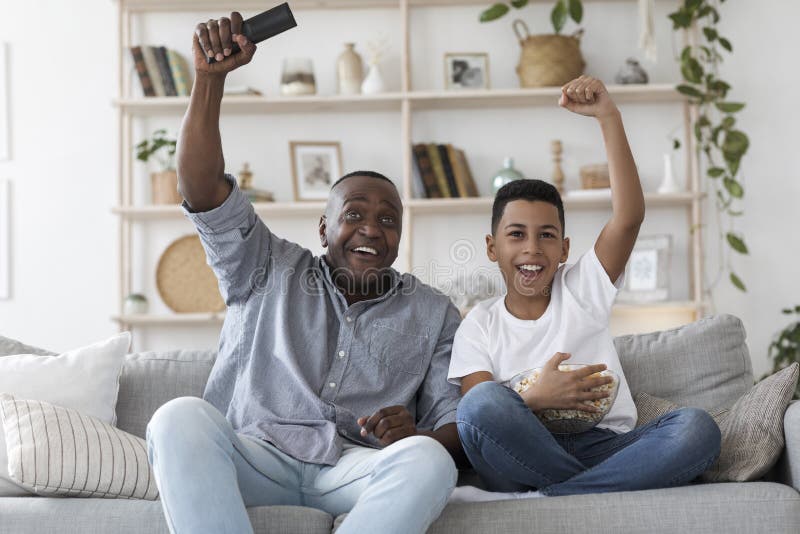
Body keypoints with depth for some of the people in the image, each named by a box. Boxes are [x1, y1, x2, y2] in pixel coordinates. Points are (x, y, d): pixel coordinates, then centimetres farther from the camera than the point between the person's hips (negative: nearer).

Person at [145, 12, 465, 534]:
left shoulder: (433, 314, 18)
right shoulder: (271, 271, 16)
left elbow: (457, 423, 11)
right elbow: (202, 190, 3)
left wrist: (418, 438, -15)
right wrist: (210, 77, -8)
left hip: (357, 467, 1)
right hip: (253, 456, 0)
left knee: (429, 461, -33)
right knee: (181, 417, -32)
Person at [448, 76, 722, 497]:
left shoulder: (583, 288, 12)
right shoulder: (480, 324, 11)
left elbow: (629, 217, -4)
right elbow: (475, 413, -2)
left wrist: (608, 117, -12)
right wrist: (535, 399, -22)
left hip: (605, 447, 2)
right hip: (526, 457, -1)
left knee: (697, 428, -28)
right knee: (484, 401, -33)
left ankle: (533, 502, -28)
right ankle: (608, 492, -21)